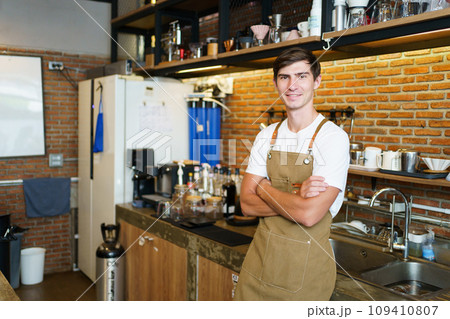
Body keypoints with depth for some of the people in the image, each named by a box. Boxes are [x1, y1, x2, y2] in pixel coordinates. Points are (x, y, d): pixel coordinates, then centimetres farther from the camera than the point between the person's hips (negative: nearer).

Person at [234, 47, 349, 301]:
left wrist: (264, 188, -9)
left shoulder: (333, 137, -14)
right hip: (260, 260, 5)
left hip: (305, 268, -5)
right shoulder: (267, 137, 4)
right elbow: (247, 204, -2)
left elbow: (309, 215, -23)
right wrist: (296, 198, -18)